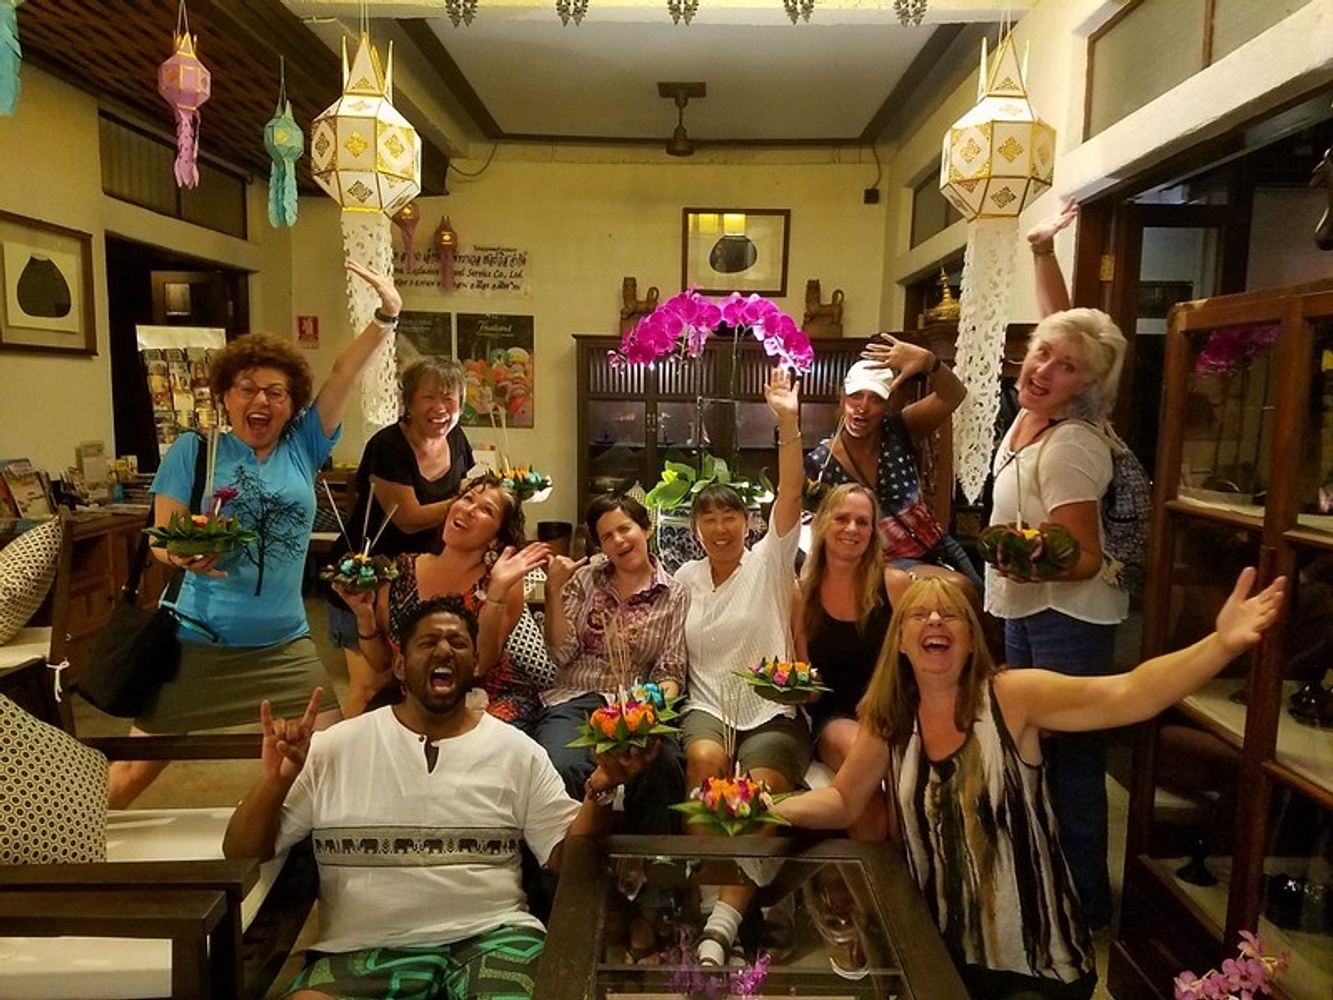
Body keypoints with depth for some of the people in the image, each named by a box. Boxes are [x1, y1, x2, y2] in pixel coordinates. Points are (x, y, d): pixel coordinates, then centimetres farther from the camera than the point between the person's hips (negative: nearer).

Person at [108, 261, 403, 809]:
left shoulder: (303, 446, 2)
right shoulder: (192, 450, -2)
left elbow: (346, 373, -6)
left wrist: (387, 316, -17)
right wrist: (184, 554, -28)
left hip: (285, 644, 2)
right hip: (197, 641, -2)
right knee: (132, 773, 8)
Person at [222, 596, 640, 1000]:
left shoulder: (517, 751, 6)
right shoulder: (334, 748, 5)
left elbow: (567, 857, 6)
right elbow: (242, 855, 6)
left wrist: (598, 792, -13)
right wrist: (275, 780, -14)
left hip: (492, 937, 1)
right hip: (365, 948, 0)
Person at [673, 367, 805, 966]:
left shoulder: (769, 563, 3)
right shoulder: (686, 577, 13)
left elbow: (790, 497, -12)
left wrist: (788, 423, -22)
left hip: (771, 710, -2)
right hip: (706, 704, 2)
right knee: (706, 759, -32)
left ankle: (721, 925, -30)